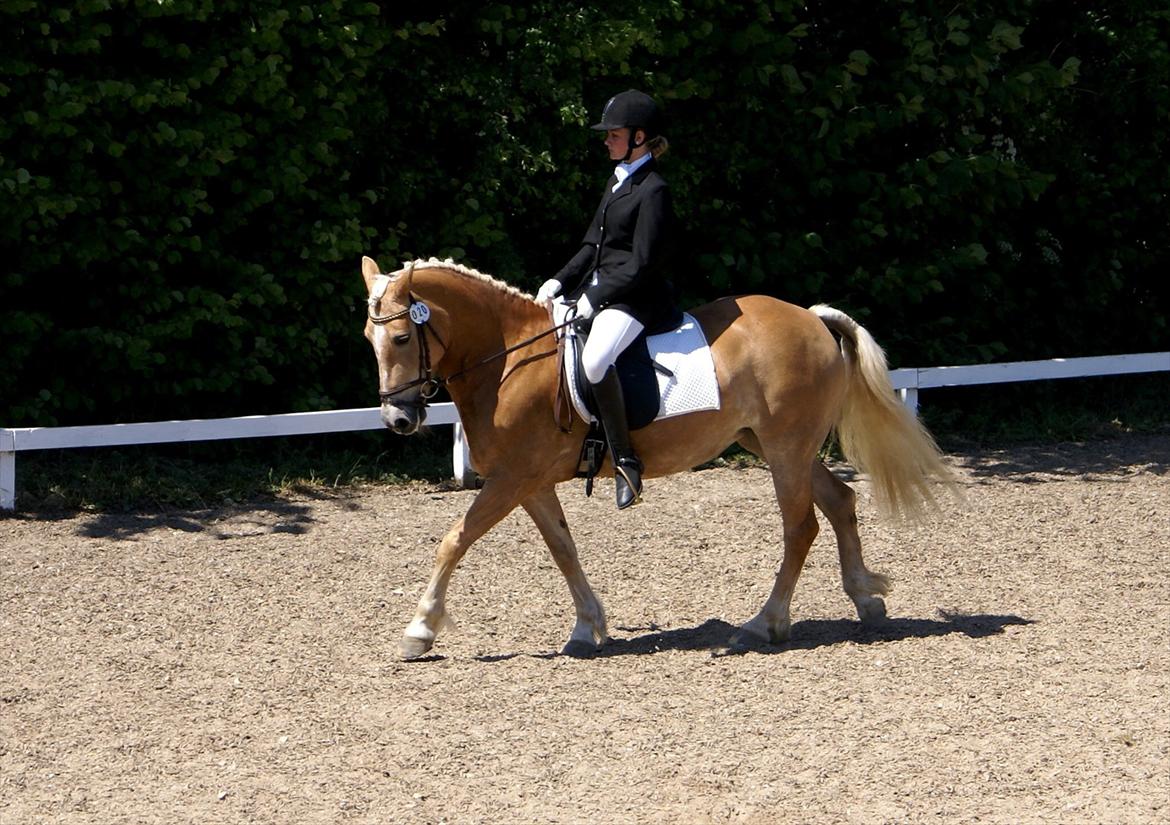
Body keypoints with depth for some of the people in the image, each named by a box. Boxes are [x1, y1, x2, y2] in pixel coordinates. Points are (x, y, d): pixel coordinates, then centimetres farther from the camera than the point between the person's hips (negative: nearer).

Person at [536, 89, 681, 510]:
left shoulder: (653, 191, -13)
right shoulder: (619, 181, 16)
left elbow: (642, 263, -17)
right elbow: (593, 245, 20)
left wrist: (595, 298, -18)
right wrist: (560, 281, 7)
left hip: (635, 298, -11)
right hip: (599, 289, 11)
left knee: (595, 358, -37)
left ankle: (625, 459, -32)